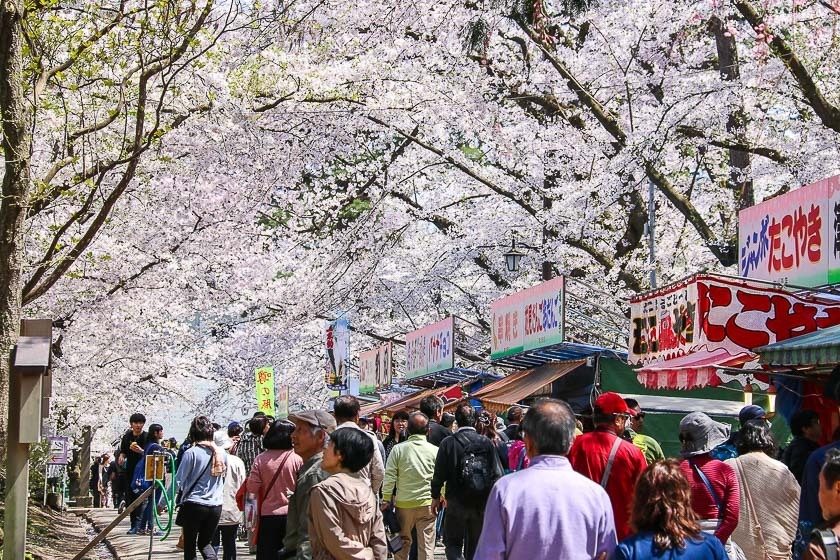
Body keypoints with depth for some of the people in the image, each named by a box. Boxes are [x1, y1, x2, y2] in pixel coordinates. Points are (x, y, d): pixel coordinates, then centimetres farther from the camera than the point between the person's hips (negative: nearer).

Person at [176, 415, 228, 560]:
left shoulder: (191, 453, -12)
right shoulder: (222, 453, 1)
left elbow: (178, 481, -9)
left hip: (194, 505, -4)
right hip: (216, 506, 4)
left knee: (190, 544, 11)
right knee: (205, 542, 18)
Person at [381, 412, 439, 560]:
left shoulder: (398, 449, -4)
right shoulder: (434, 451, -3)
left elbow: (389, 476, -5)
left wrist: (386, 499, 4)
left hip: (404, 503, 0)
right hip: (427, 503, 0)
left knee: (403, 542, 14)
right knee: (426, 545, 3)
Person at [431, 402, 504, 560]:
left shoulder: (448, 443, -9)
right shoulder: (486, 442, -4)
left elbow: (439, 473, -7)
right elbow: (498, 474, -4)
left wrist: (435, 496, 8)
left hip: (457, 502, -2)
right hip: (482, 504, 2)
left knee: (453, 542, 10)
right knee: (474, 545, 15)